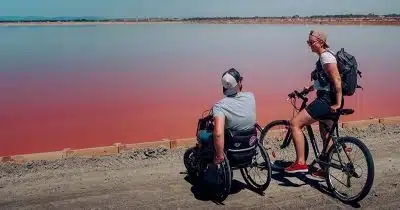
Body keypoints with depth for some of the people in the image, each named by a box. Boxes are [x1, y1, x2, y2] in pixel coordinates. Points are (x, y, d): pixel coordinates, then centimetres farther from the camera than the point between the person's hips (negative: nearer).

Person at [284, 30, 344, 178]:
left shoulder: (326, 56, -15)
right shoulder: (324, 56, 16)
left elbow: (337, 80, -23)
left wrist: (338, 104, -24)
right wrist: (310, 88, 20)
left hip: (327, 100, -11)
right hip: (327, 100, 11)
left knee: (295, 123, -13)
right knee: (325, 135, 19)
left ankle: (300, 163, -13)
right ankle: (325, 170, 31)